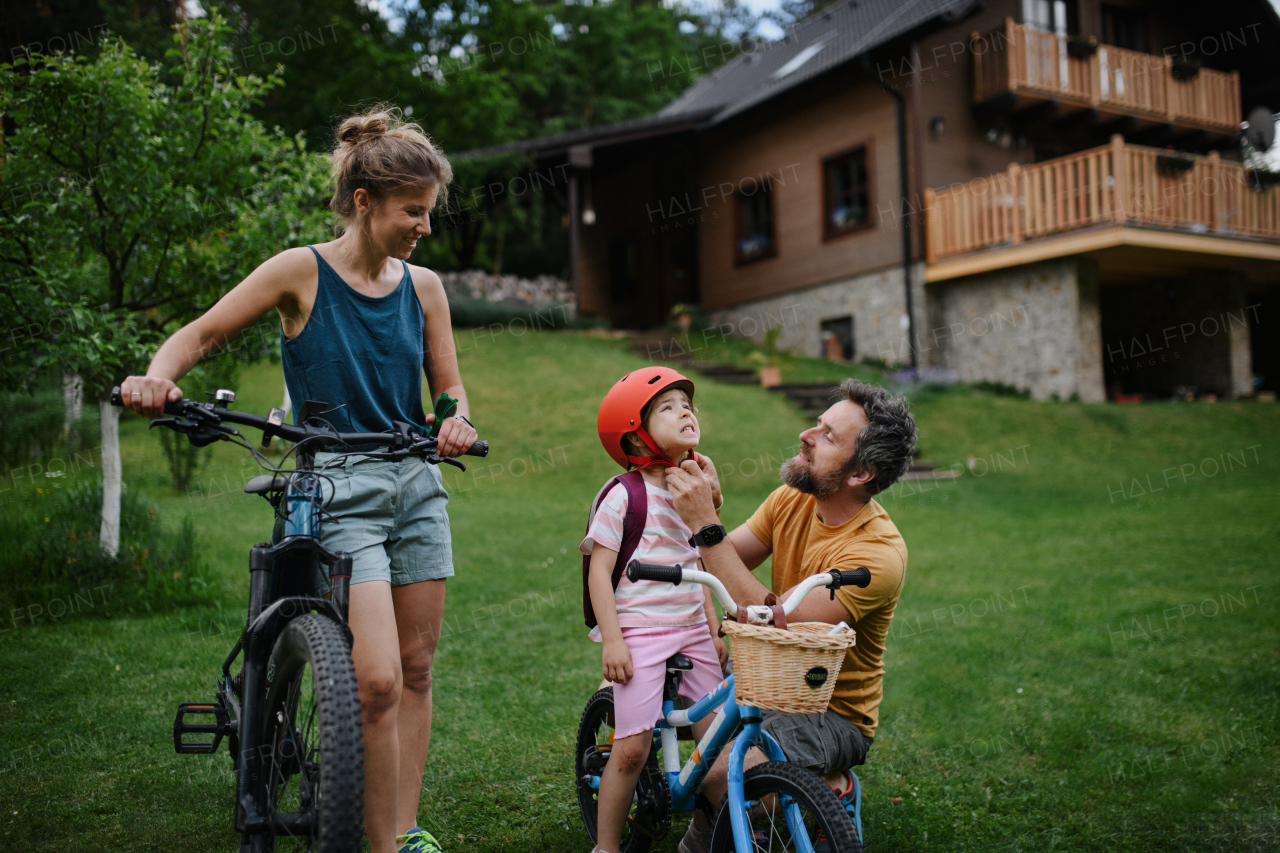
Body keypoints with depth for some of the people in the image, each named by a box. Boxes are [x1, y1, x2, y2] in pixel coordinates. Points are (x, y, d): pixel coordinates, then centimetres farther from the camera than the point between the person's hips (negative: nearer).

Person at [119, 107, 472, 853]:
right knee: (377, 681, -14)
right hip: (338, 490, -5)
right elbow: (202, 334, -2)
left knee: (417, 669, 9)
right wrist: (157, 377, -23)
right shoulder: (302, 272, -6)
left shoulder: (422, 286, 6)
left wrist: (456, 422, -12)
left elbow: (449, 387, 11)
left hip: (416, 484, 5)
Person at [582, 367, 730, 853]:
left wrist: (715, 631, 16)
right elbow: (599, 570, -10)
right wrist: (611, 640, -15)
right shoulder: (624, 496, -10)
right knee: (632, 747, -8)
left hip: (692, 632, 6)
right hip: (639, 633, -6)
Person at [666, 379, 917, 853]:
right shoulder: (793, 500, -2)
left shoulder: (878, 554, -26)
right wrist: (706, 505, -21)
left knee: (721, 776, -30)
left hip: (833, 713, -7)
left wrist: (705, 526, -35)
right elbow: (725, 562, -2)